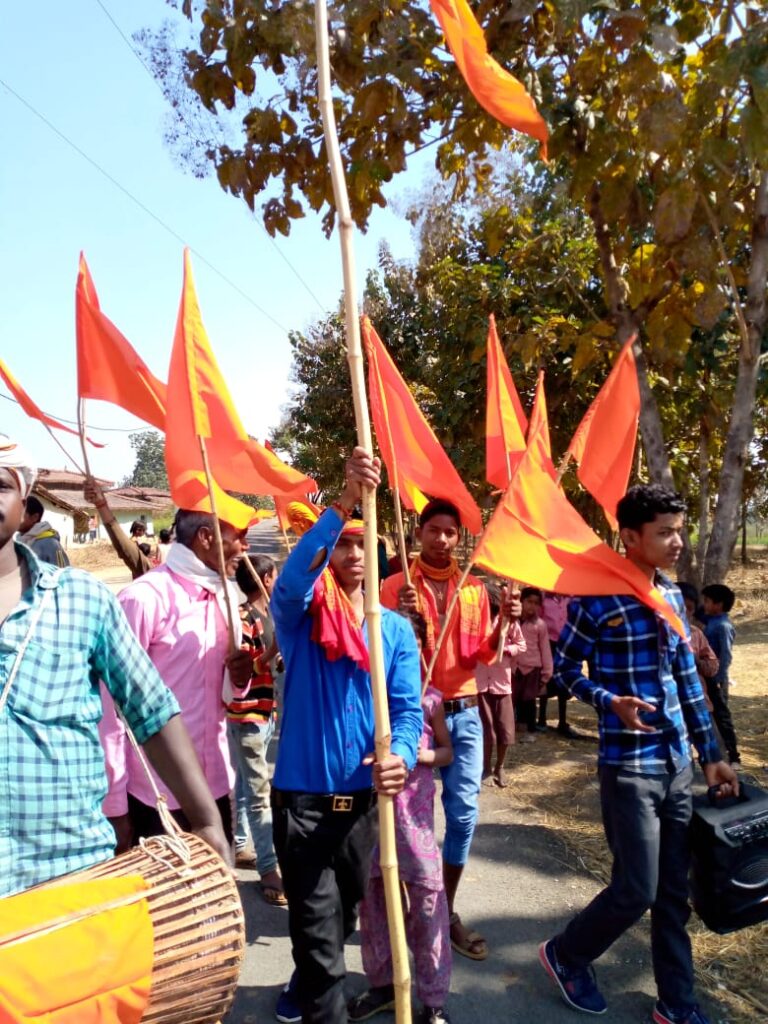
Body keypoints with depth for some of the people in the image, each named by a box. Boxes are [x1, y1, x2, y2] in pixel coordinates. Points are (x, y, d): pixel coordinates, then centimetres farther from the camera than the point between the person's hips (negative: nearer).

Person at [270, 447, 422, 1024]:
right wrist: (342, 505, -43)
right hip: (303, 796, -4)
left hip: (364, 798, 5)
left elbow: (408, 706, -6)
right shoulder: (300, 617, -8)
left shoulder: (396, 628, 1)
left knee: (345, 915, 25)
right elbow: (292, 577, -31)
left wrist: (400, 755, -28)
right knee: (318, 928, 0)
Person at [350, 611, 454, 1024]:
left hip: (414, 808, -1)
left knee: (427, 900, 3)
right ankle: (382, 981, 35)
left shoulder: (429, 697, -4)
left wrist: (418, 755, -11)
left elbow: (446, 751, 7)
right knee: (371, 895, 14)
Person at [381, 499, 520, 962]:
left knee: (464, 813, 5)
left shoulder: (475, 588, 7)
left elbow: (482, 655, 6)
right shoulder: (397, 584, -4)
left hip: (464, 713, 3)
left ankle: (446, 910, 22)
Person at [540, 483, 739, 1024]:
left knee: (675, 890, 14)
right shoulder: (596, 599, -14)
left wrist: (712, 752, 12)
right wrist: (610, 702, -22)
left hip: (677, 762, 6)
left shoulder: (673, 595, 6)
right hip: (628, 766, -6)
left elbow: (687, 678, 11)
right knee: (637, 890, 1)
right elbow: (566, 669, -5)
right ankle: (565, 955, 27)